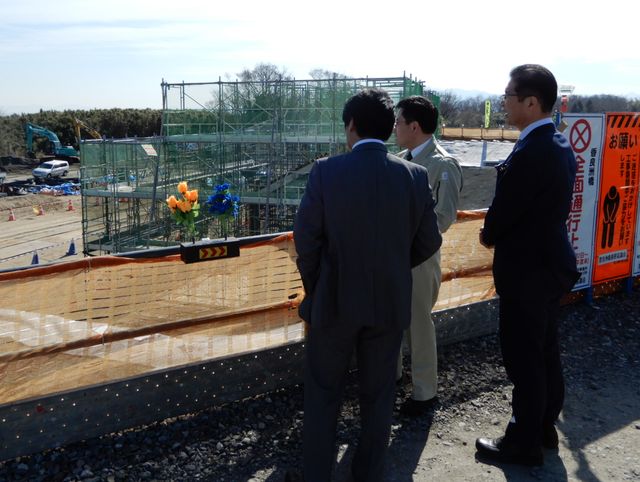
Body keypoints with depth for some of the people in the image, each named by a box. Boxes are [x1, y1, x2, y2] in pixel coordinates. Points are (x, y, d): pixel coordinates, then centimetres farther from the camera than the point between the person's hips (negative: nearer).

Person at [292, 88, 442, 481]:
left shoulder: (326, 171, -13)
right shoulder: (416, 176, -6)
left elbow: (306, 239, -10)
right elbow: (429, 242, 0)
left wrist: (314, 287, 6)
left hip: (335, 300, -2)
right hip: (391, 301, 2)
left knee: (323, 395, 14)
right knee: (378, 395, 17)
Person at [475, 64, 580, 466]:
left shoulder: (530, 153, -25)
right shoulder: (560, 144, 6)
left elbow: (502, 213, -18)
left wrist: (488, 236, 2)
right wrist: (500, 234, 6)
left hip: (527, 271, -10)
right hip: (552, 264, 10)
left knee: (524, 360, 4)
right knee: (546, 352, 20)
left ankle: (524, 443, 19)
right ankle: (545, 426, 36)